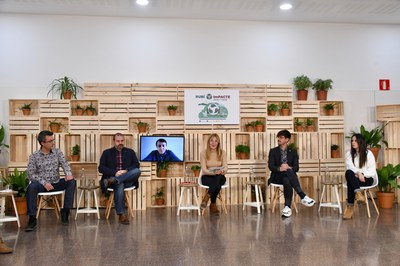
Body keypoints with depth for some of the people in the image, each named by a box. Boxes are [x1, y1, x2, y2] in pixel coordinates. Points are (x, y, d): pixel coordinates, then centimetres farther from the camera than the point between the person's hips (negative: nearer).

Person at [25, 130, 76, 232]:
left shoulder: (57, 152, 5)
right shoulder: (34, 156, -2)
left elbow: (64, 164, -7)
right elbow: (31, 174, -7)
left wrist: (68, 173, -30)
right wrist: (44, 183, -20)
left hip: (56, 183, 3)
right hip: (41, 184, -2)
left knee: (72, 182, -22)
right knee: (31, 187, -34)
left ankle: (65, 211, -14)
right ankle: (32, 219, -27)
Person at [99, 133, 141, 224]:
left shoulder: (130, 152, 17)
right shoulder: (107, 152, 13)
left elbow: (136, 165, 6)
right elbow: (101, 168, 3)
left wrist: (126, 171, -14)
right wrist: (115, 173, -13)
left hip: (128, 180, 2)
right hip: (113, 177, -2)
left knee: (137, 171, -30)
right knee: (119, 185, -38)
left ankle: (112, 181, -37)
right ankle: (121, 215, -39)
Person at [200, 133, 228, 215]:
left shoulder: (222, 153, 0)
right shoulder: (203, 153, -6)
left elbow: (225, 167, -7)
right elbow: (204, 170, -13)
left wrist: (222, 171, -32)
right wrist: (213, 172, -33)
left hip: (220, 177, 2)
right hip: (207, 177, -2)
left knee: (218, 177, -37)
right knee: (217, 184, -37)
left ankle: (206, 198, -29)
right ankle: (213, 205, -22)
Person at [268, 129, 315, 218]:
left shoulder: (293, 151, 13)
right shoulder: (273, 151, 10)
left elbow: (296, 168, 2)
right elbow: (270, 166, -4)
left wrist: (289, 167, -22)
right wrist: (279, 168, -26)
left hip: (288, 176, 1)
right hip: (277, 176, -1)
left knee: (287, 181, -37)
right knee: (288, 171, -36)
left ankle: (287, 207, -41)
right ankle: (303, 196, -42)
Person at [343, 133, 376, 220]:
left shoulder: (368, 153, 3)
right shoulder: (349, 154, 10)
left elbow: (372, 170, -4)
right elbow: (350, 167, -6)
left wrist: (362, 174, -21)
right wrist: (358, 173, -26)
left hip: (367, 179, -2)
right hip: (354, 179, 3)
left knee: (350, 182, -36)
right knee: (349, 172, -36)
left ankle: (350, 207, -35)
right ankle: (358, 193, -49)